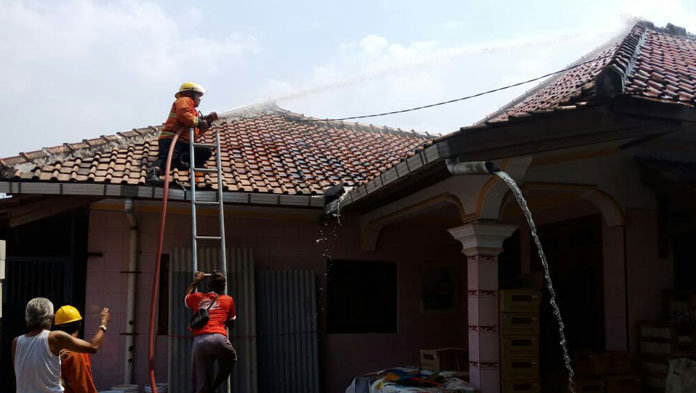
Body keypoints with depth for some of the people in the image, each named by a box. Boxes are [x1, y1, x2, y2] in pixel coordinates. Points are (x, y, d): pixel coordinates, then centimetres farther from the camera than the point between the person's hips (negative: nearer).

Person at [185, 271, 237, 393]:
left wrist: (195, 281, 55)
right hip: (217, 338, -3)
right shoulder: (228, 300, 15)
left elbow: (186, 298, 46)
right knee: (230, 360, 27)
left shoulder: (197, 297, 21)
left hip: (198, 341, 3)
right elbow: (231, 324, 27)